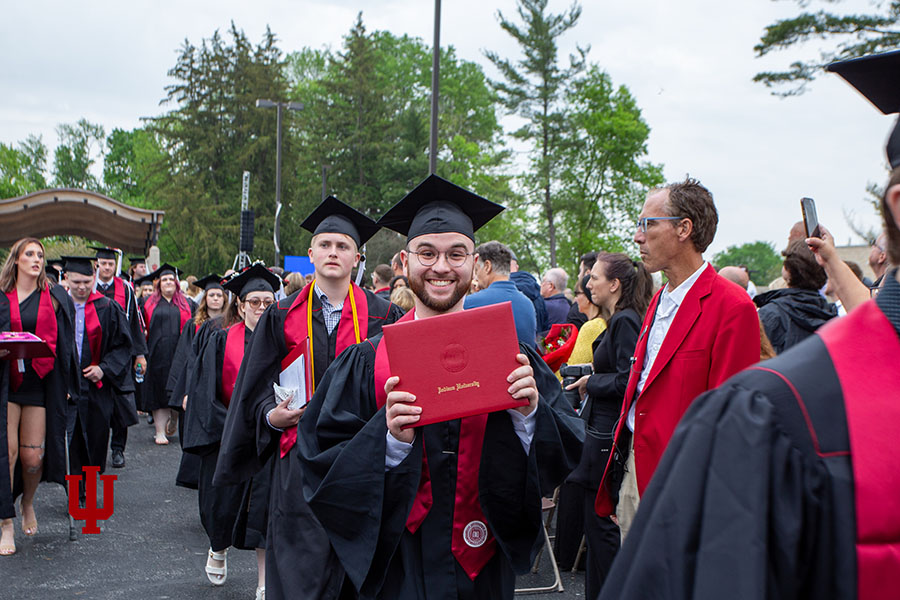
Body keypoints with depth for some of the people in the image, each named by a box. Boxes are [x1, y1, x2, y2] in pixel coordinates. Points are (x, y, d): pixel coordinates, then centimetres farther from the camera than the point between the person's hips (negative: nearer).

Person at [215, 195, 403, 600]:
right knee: (300, 567, 2)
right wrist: (270, 414, -9)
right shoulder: (283, 317, 7)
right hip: (300, 457, 0)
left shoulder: (382, 316, 4)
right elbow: (258, 384, 9)